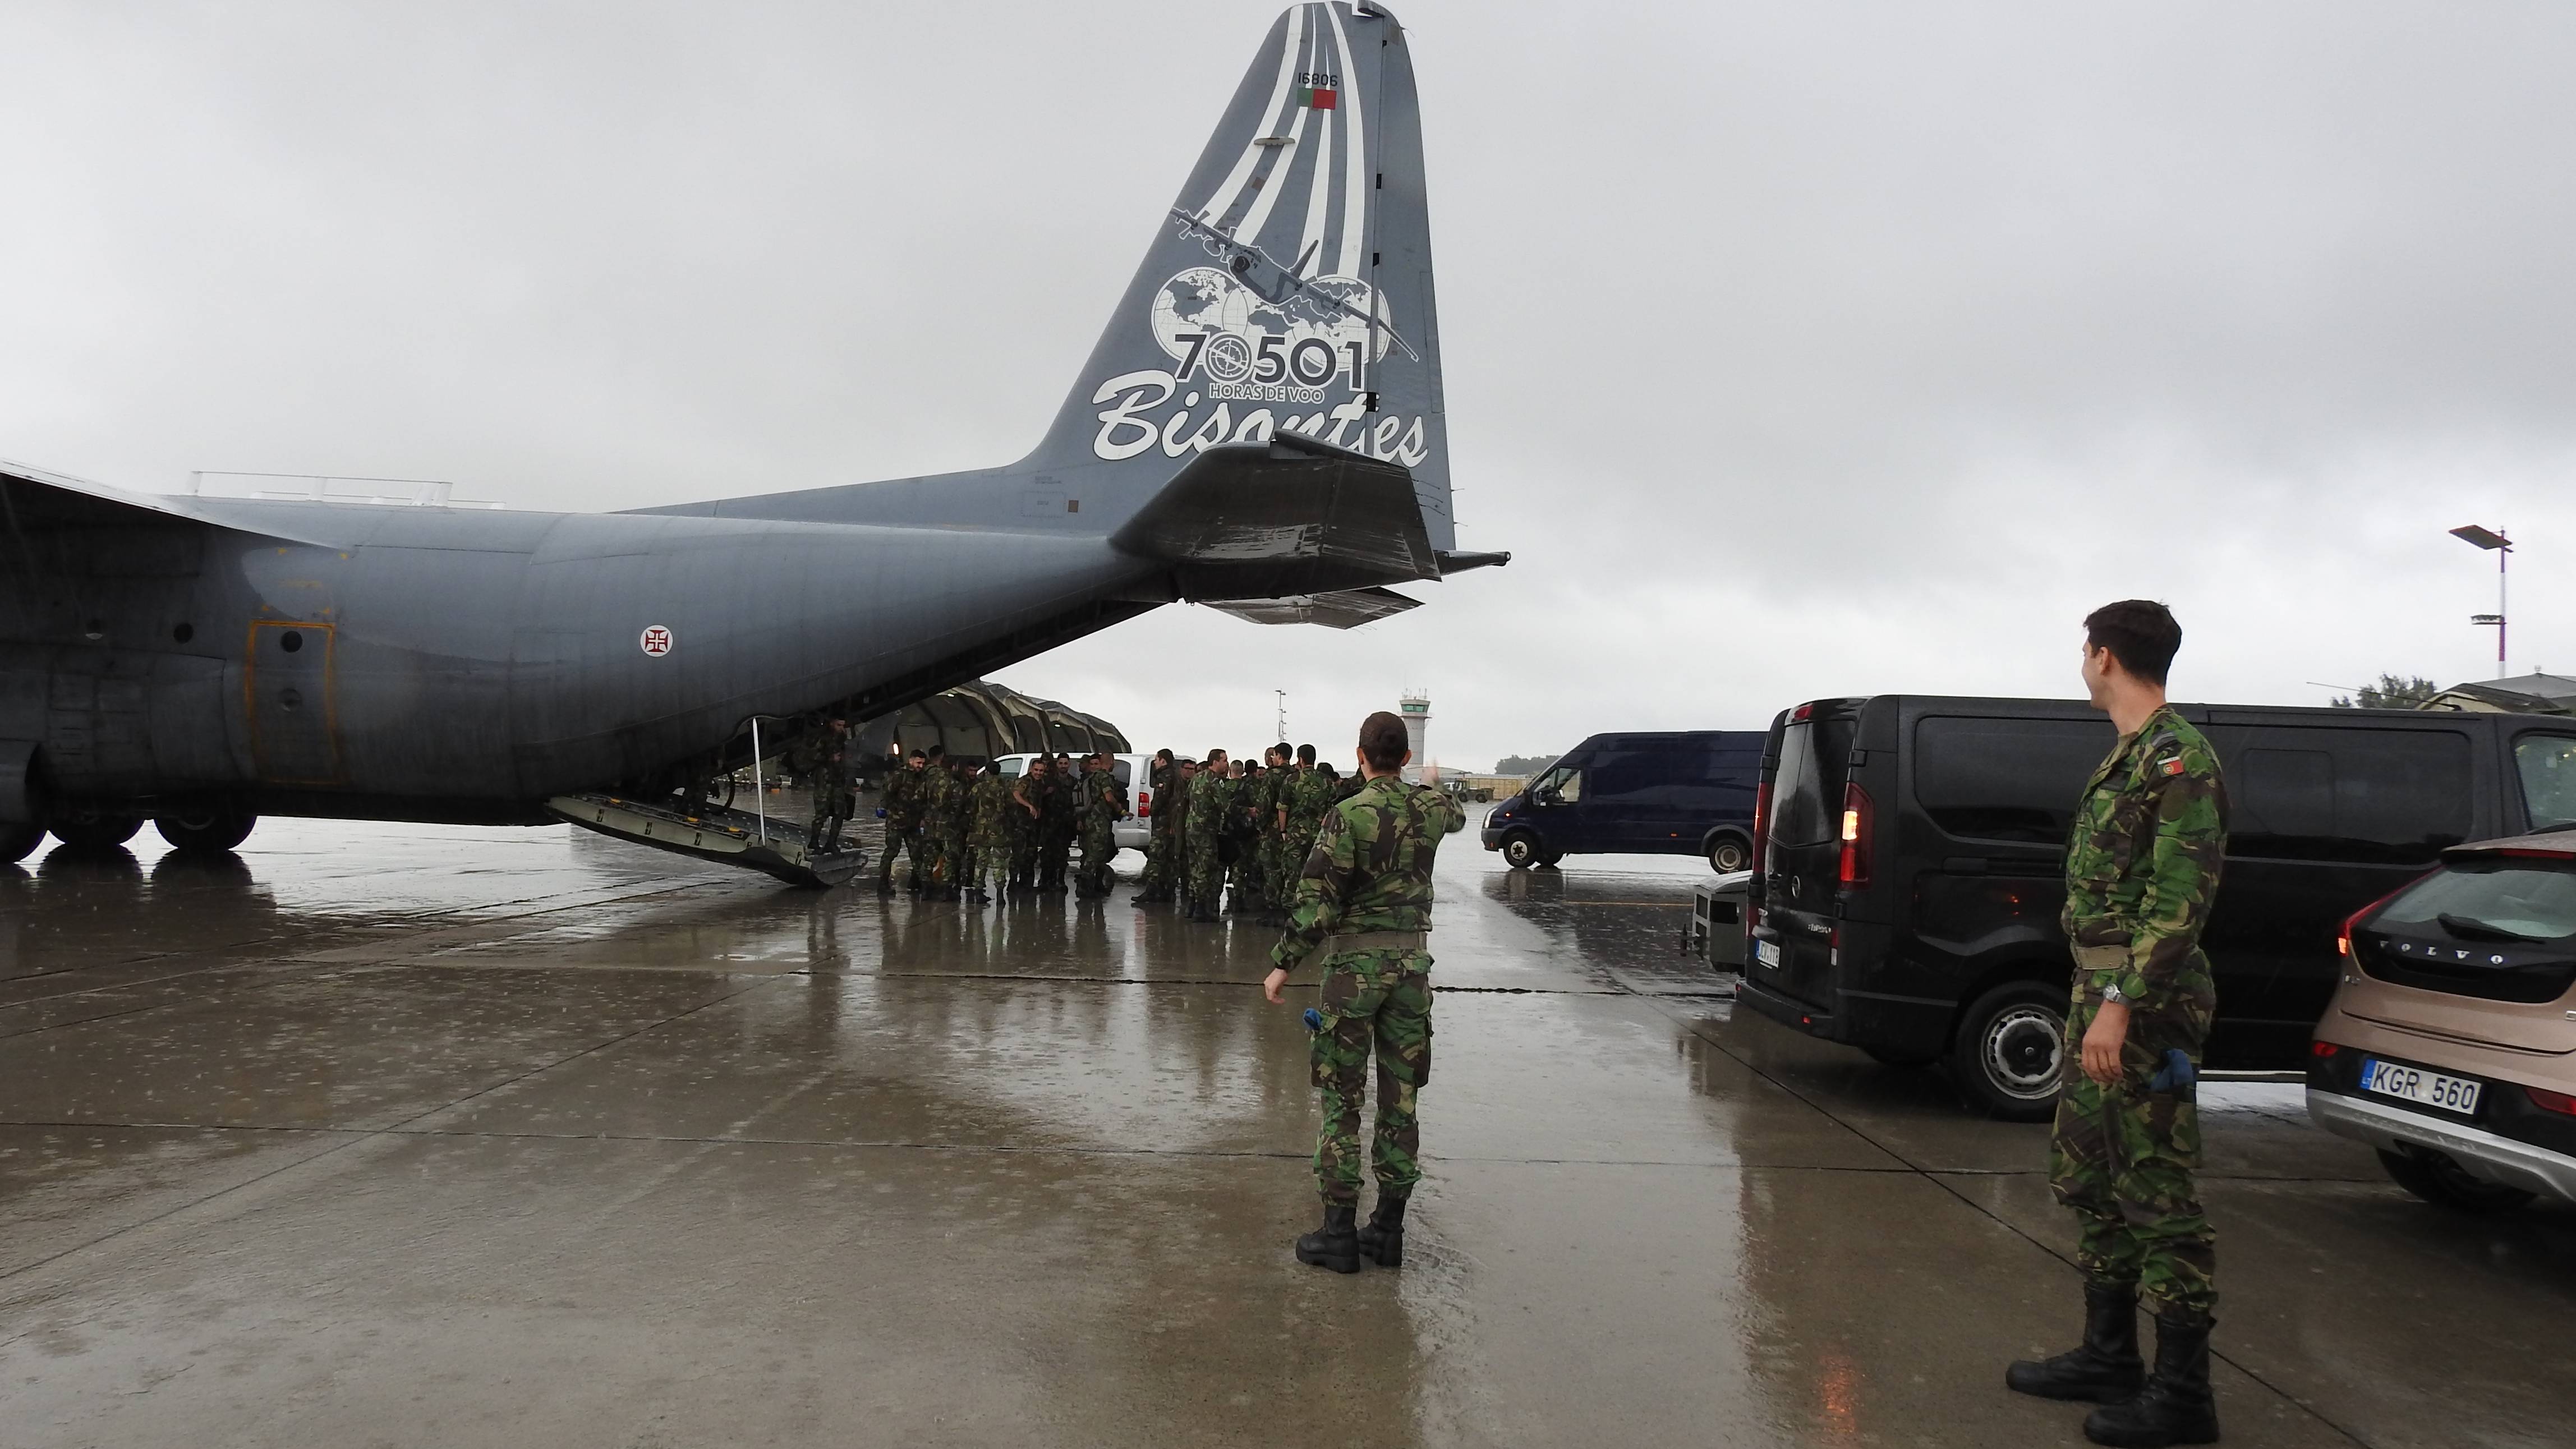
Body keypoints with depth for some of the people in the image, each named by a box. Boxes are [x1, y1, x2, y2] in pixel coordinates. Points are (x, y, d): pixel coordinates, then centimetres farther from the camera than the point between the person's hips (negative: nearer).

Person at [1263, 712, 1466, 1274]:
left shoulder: (1348, 814, -11)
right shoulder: (1431, 807, 3)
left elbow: (1318, 900, -15)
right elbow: (1458, 817, 30)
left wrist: (1283, 964, -7)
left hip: (1356, 959, -4)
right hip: (1413, 958, 4)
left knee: (1341, 1098, 3)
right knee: (1401, 1098, 10)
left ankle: (1338, 1233, 5)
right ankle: (1388, 1229, 17)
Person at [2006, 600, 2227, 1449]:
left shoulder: (2178, 758, -14)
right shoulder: (2129, 757, 17)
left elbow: (2180, 899, -21)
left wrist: (2120, 1004, -25)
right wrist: (2095, 1000, 20)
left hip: (2143, 1007, -10)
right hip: (2101, 997, 10)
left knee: (2159, 1195, -3)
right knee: (2085, 1180, 16)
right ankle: (2109, 1357, 28)